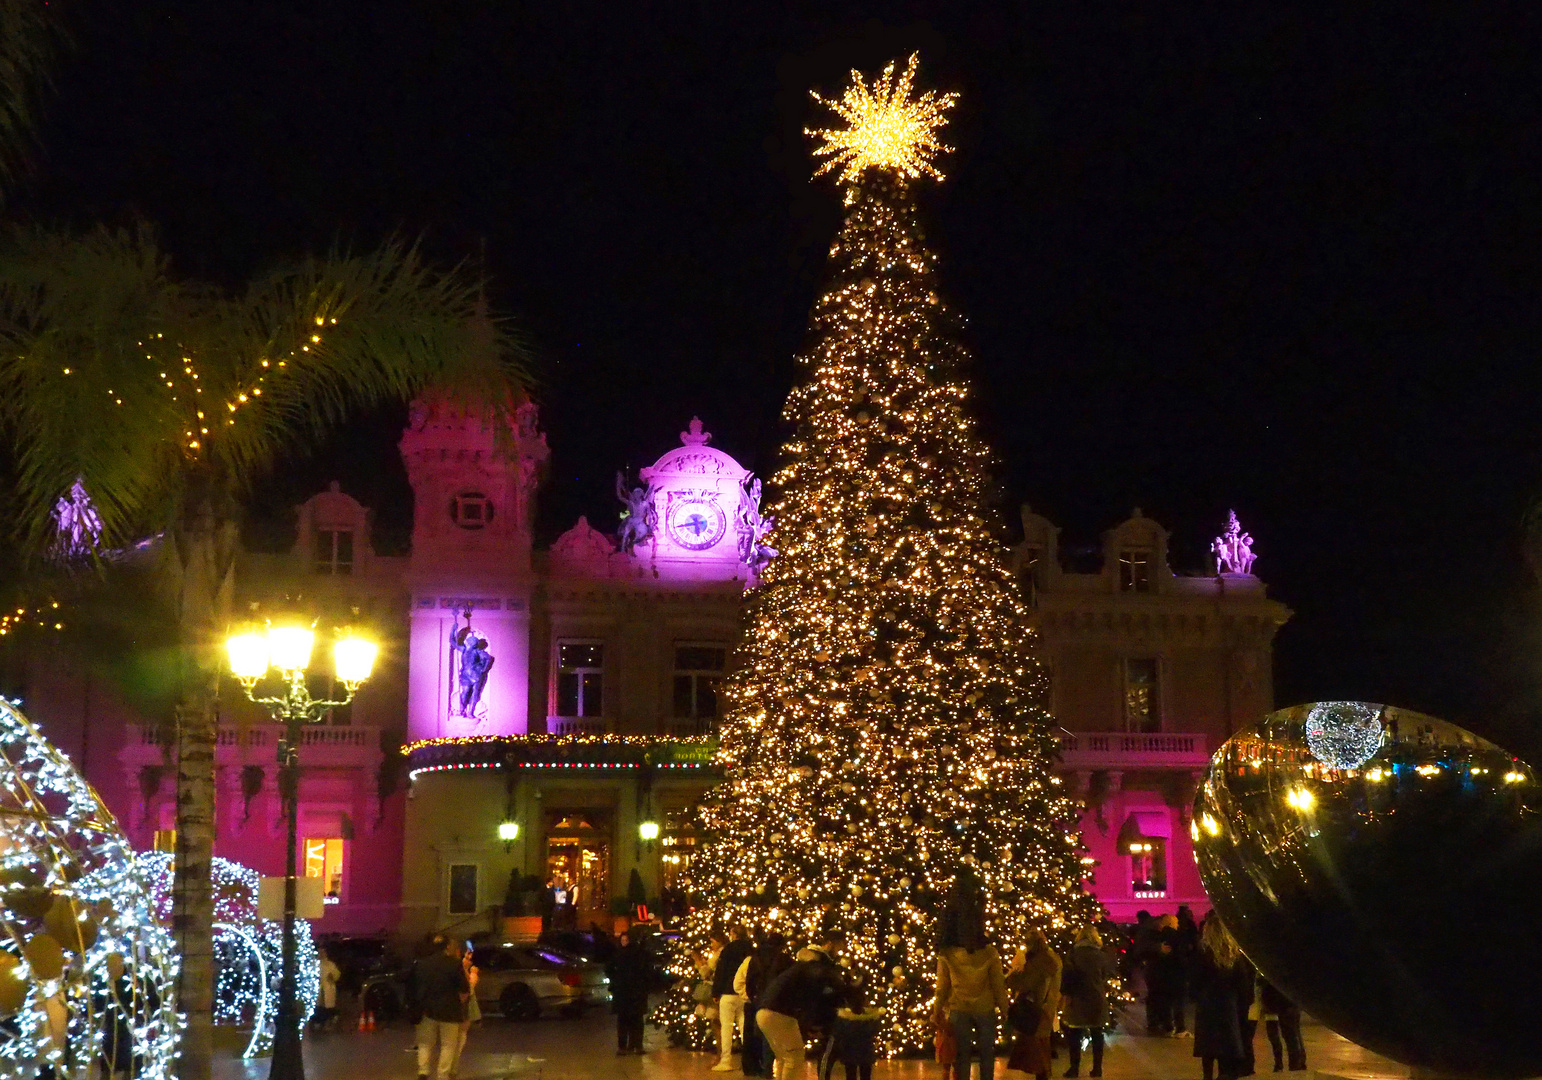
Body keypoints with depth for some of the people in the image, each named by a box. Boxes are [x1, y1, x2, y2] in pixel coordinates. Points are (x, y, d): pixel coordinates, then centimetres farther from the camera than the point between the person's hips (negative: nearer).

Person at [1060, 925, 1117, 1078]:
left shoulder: (1074, 954, -7)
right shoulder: (1102, 955, -1)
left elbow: (1066, 976, -7)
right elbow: (1108, 975, 11)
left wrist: (1064, 993, 0)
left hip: (1078, 999, -2)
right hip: (1098, 1000, 2)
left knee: (1074, 1034, 6)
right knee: (1097, 1034, 11)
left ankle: (1074, 1067, 6)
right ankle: (1097, 1068, 13)